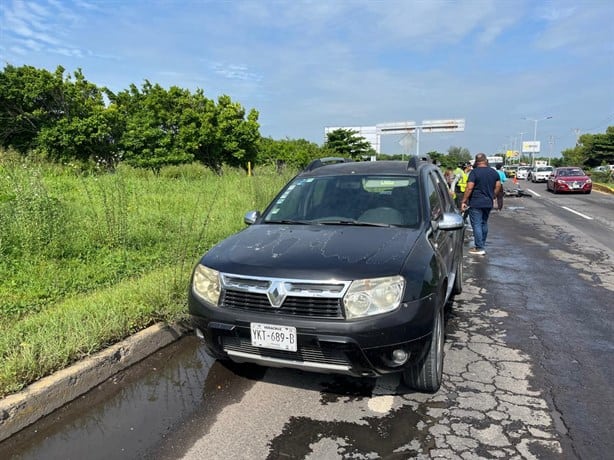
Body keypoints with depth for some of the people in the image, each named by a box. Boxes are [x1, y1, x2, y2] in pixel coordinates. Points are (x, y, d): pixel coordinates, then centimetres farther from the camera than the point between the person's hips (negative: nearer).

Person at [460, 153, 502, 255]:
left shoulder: (474, 172, -12)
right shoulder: (494, 172, 7)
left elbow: (469, 188, -18)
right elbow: (498, 186, 10)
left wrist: (463, 201, -14)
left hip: (476, 203, -6)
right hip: (488, 203, 7)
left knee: (476, 225, -3)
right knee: (484, 224, 18)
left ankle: (479, 248, -4)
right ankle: (482, 245, 27)